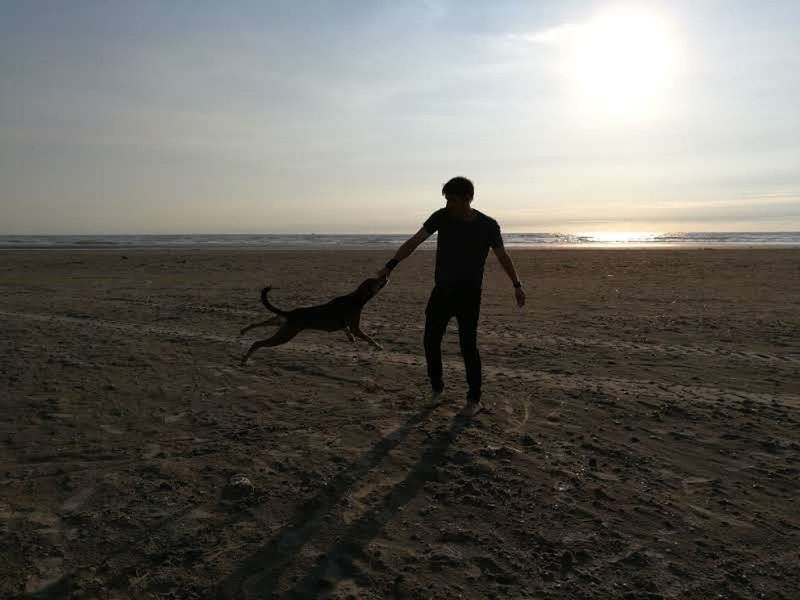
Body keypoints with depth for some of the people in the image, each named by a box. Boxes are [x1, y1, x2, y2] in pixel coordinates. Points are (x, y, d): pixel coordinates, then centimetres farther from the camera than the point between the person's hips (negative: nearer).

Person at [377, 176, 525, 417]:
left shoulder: (488, 225, -8)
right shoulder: (442, 217, -5)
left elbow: (503, 256, 5)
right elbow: (414, 241, -8)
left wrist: (517, 285, 0)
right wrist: (390, 265, -18)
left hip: (469, 294, -3)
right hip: (442, 290, 3)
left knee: (468, 345, -6)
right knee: (431, 340, 2)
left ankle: (474, 400, 8)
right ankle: (436, 387, 26)